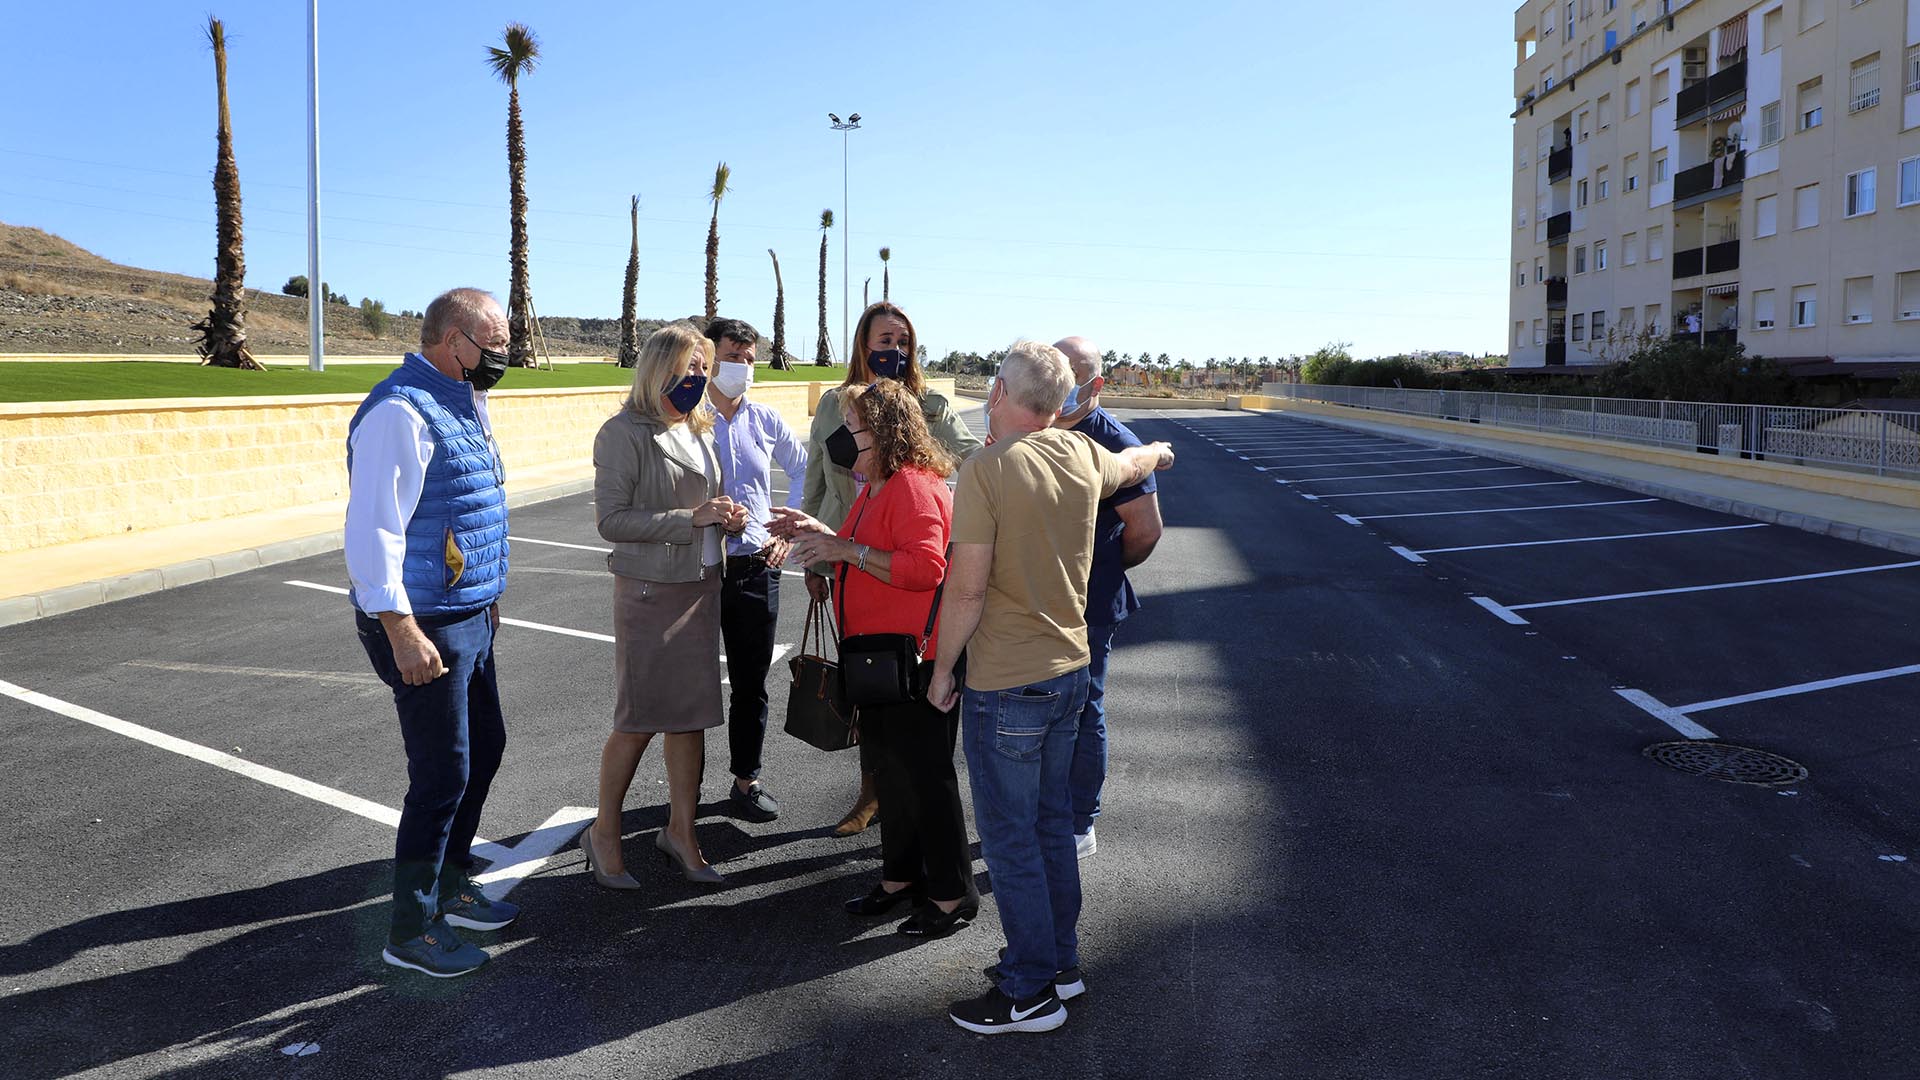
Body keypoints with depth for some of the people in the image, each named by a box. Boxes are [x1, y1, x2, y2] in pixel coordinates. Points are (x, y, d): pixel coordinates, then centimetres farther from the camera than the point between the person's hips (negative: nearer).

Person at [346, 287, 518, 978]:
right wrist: (402, 630, -27)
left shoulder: (461, 405, 13)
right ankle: (411, 931, 15)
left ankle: (451, 886, 38)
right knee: (442, 776, -2)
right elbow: (372, 528, -24)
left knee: (483, 749, 20)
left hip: (469, 617, 10)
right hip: (425, 628, -10)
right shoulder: (401, 411, -19)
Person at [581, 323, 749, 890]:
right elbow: (611, 519, -16)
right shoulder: (625, 433, -12)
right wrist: (690, 518, -21)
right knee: (639, 720, 1)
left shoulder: (697, 429, 11)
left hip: (702, 585, 7)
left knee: (691, 714, 11)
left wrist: (726, 518, -1)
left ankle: (681, 831, 23)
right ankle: (604, 834, 20)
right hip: (651, 590, -7)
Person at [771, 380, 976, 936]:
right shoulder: (875, 489, 15)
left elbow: (924, 567, -29)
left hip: (917, 658, -10)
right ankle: (901, 877, 31)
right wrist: (823, 536, 8)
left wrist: (846, 548, -26)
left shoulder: (914, 486, -18)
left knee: (924, 773, -2)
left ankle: (953, 894, 11)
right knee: (890, 769, 17)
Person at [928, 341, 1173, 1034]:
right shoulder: (1083, 455, 1)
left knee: (1009, 837, 4)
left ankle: (1030, 992, 15)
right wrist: (1158, 452, 49)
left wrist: (942, 668, -6)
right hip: (1069, 671, 7)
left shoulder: (988, 469, -19)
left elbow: (967, 590, -20)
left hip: (1005, 689, -7)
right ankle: (1059, 960, 33)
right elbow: (1132, 464, 25)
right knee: (1051, 823, 20)